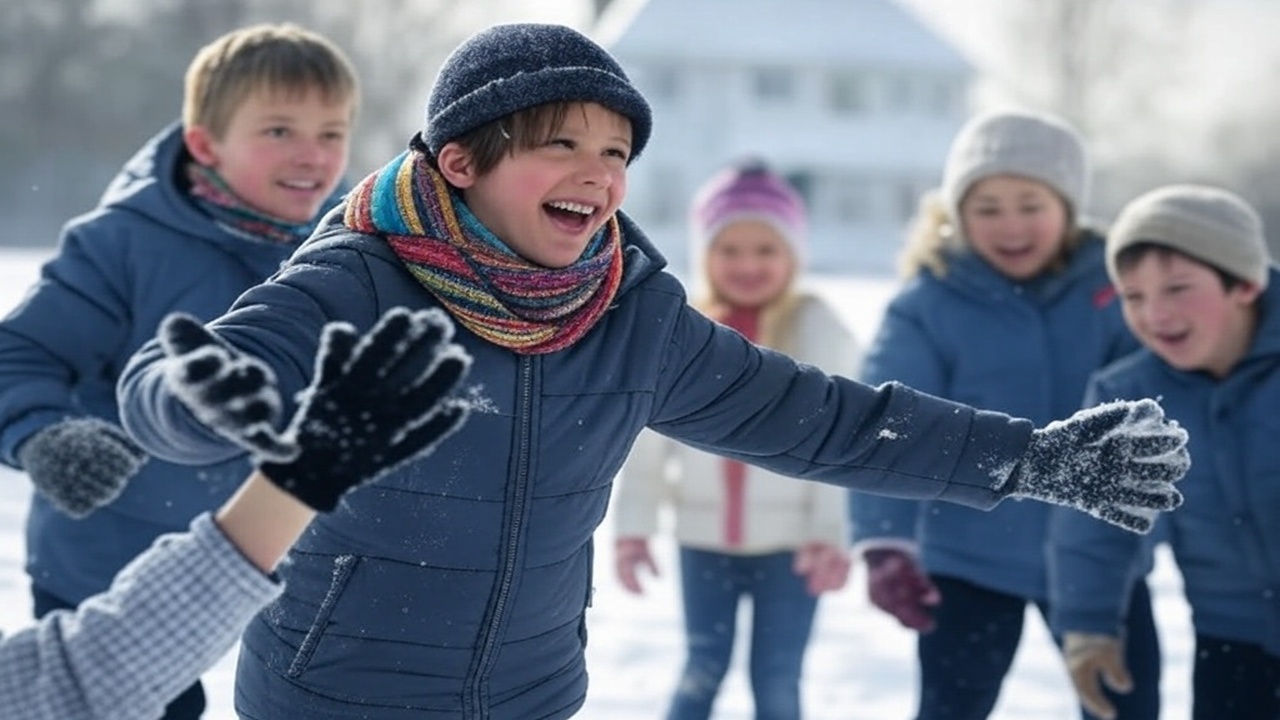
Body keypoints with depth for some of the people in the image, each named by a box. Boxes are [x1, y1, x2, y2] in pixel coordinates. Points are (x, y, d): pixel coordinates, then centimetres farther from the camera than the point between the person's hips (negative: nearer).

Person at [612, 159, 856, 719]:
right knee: (701, 673, 8)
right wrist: (633, 526, -2)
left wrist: (832, 535, -18)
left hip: (789, 542, -2)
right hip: (705, 539, 2)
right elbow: (646, 441, 4)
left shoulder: (819, 332, -6)